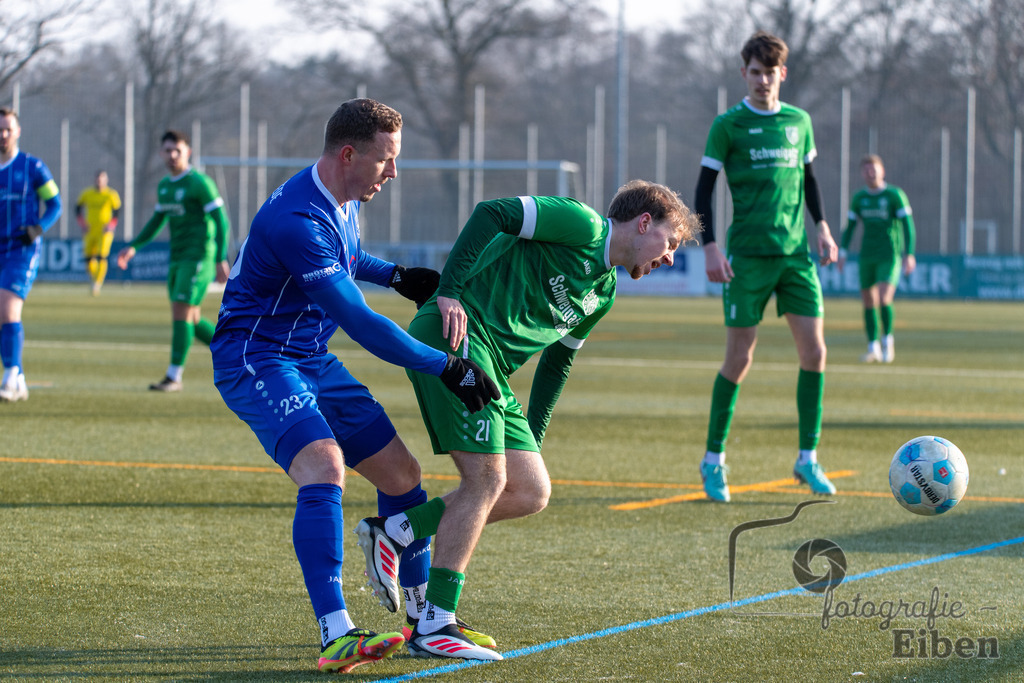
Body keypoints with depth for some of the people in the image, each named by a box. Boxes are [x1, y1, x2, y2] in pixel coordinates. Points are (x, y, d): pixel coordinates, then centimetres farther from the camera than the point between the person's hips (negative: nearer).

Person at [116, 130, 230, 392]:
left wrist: (221, 260, -18)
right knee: (191, 320, 9)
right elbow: (157, 221, 25)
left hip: (199, 257, -8)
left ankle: (174, 376, -10)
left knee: (181, 312, -13)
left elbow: (221, 221, -12)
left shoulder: (200, 183, -10)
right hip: (177, 259, 8)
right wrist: (133, 247, 17)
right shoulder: (164, 185, 13)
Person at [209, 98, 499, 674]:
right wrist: (447, 367, -29)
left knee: (401, 472, 9)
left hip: (312, 361, 10)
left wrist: (396, 275, 17)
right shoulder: (297, 219, -28)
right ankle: (336, 636, -38)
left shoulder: (343, 201, 5)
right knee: (324, 469, -31)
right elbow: (358, 321, -31)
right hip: (255, 361, -10)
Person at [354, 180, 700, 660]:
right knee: (487, 476, -16)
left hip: (490, 368, 10)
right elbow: (492, 213, -15)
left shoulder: (603, 294, 23)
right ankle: (434, 626, -13)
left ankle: (393, 531, 6)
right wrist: (450, 291, -21)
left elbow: (557, 360, 32)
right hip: (454, 336, -10)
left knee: (531, 493, 2)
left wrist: (532, 436, 27)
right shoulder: (580, 224, -5)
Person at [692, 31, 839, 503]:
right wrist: (710, 248, -10)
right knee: (740, 358, -4)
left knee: (814, 349, -3)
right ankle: (713, 460, 9)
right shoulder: (728, 125, -2)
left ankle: (807, 459, 6)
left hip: (795, 252, 4)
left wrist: (822, 226, 12)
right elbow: (704, 188, -1)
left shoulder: (799, 122, 10)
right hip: (748, 255, -4)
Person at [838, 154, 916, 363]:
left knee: (884, 299, -19)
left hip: (890, 256, -4)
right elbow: (850, 226, 16)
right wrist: (842, 251, 6)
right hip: (867, 257, 4)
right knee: (868, 302, 3)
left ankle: (887, 339, 1)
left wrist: (909, 255, -13)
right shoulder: (859, 198, 8)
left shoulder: (895, 195, -4)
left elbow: (908, 226, -5)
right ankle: (873, 348, 13)